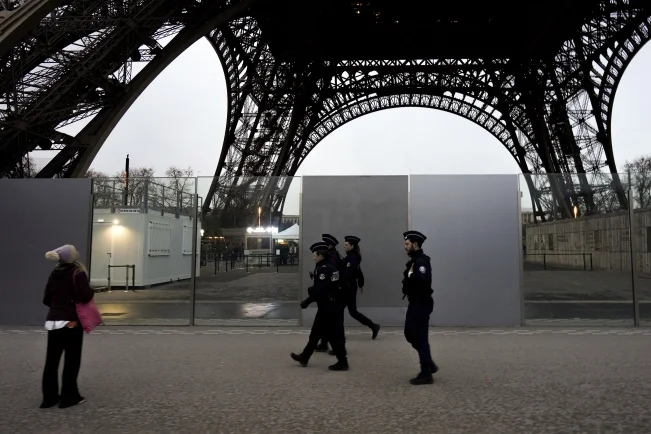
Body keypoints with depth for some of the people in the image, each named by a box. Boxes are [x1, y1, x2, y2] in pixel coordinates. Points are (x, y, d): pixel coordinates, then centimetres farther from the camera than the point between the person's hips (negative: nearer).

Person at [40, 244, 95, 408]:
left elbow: (47, 299, 12)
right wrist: (91, 292, -1)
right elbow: (85, 296, -22)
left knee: (52, 359, 10)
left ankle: (49, 397, 16)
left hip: (52, 321, 6)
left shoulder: (54, 274, 8)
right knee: (72, 360, 4)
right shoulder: (78, 273, -12)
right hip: (71, 321, -6)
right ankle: (69, 397, 9)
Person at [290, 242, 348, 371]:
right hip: (330, 305, 10)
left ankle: (342, 362, 8)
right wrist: (311, 289, 2)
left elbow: (320, 290, -25)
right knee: (315, 333, 16)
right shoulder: (329, 267, 11)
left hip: (328, 307, -10)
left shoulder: (324, 269, -20)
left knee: (334, 335, -1)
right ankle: (304, 357, 26)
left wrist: (307, 302, -19)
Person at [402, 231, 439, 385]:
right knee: (410, 334, 16)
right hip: (415, 303, 10)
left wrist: (409, 278, -20)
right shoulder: (415, 260, 13)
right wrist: (409, 279, -5)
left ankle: (426, 374, 9)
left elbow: (423, 279, -34)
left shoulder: (422, 261, -18)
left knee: (420, 337, -2)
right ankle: (429, 364, 27)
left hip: (421, 304, -10)